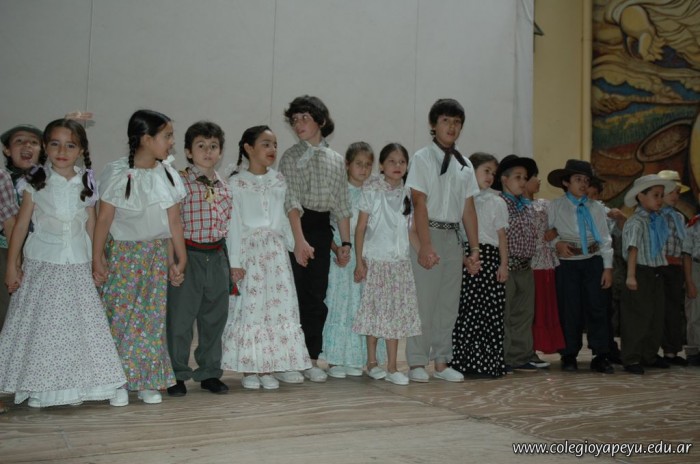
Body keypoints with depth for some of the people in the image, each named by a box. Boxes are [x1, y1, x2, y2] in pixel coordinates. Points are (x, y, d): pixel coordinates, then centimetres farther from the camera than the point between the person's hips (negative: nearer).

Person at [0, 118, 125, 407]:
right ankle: (39, 389, 15)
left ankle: (74, 386, 16)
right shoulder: (36, 182, -1)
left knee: (78, 325, 3)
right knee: (40, 325, 2)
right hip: (42, 266, -2)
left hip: (78, 268, 2)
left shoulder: (86, 185, 4)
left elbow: (92, 228, 9)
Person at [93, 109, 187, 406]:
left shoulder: (167, 173, 3)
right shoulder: (117, 173, -9)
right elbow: (104, 218, -7)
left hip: (157, 253, 4)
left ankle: (149, 381, 15)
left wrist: (179, 258, 6)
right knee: (120, 314, -1)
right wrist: (97, 258, -8)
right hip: (123, 253, -4)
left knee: (153, 317, 5)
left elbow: (174, 220, 5)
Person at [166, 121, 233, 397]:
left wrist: (230, 259, 16)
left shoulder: (224, 187, 10)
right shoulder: (180, 182, -8)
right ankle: (177, 375, 18)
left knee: (214, 318, 12)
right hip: (188, 255, -5)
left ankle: (209, 372, 26)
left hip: (216, 256, 6)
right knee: (180, 317, 3)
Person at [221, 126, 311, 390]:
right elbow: (234, 224, -5)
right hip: (249, 250, -4)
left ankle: (268, 368, 11)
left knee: (278, 306, 1)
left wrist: (293, 244, 14)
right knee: (249, 307, -3)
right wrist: (235, 261, -9)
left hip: (275, 251, 4)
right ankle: (249, 369, 9)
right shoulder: (236, 182, -2)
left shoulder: (278, 181, 11)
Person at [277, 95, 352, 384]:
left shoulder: (336, 160, 11)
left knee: (317, 296, 7)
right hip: (295, 227, -4)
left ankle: (311, 359, 17)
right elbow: (291, 200, -11)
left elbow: (342, 205, 12)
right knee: (293, 295, -2)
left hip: (322, 229, 4)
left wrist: (345, 242, 7)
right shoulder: (291, 157, -1)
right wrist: (299, 239, -22)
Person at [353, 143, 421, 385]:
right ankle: (372, 362, 16)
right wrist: (359, 260, -9)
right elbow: (361, 227, -5)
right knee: (375, 310, 2)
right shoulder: (372, 190, -4)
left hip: (400, 261, 4)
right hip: (375, 260, -4)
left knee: (396, 312, 4)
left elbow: (411, 229, 12)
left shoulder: (407, 194, 8)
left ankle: (392, 367, 10)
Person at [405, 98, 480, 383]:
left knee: (449, 303, 9)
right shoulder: (422, 158, -4)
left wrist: (475, 249, 8)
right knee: (422, 300, -3)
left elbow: (468, 209, 12)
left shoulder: (464, 165, 12)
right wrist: (426, 245, -19)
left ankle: (441, 362, 19)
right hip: (427, 232, -5)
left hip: (453, 235, 6)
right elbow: (419, 203, -12)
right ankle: (417, 364, 7)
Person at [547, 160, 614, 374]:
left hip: (593, 262, 2)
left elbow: (605, 239, 7)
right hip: (567, 263, -2)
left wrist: (608, 267, 2)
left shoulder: (596, 208, 7)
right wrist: (557, 243, -15)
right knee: (569, 309, 2)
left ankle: (600, 356, 9)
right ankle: (569, 356, 14)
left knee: (597, 307, 1)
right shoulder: (555, 206, 1)